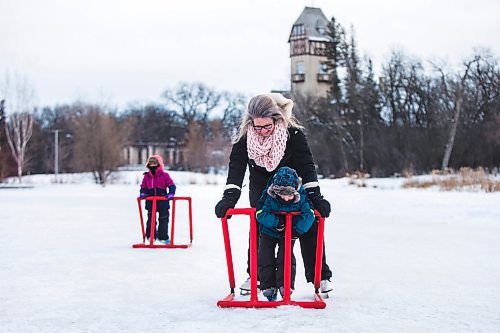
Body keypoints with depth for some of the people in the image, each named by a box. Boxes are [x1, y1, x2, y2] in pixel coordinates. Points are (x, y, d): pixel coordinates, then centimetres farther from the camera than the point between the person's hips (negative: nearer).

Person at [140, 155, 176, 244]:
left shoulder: (164, 175, -3)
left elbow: (172, 185, -4)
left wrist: (171, 194, -20)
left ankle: (163, 237, 15)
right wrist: (142, 193, -6)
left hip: (163, 202, -2)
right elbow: (143, 187, 13)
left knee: (163, 219, 5)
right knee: (151, 219, 7)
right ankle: (150, 236, 18)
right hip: (150, 202, 2)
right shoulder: (146, 176, 6)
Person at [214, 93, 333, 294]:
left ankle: (320, 276, 8)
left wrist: (315, 196, -36)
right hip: (260, 190, 1)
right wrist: (229, 198, -40)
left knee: (309, 229, -2)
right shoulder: (244, 136, -27)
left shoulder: (293, 133, -31)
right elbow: (236, 167, -29)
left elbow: (306, 165, -30)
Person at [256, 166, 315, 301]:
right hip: (268, 231, 0)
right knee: (266, 258, -3)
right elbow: (260, 214, -28)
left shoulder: (301, 197, -22)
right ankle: (268, 285, 4)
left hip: (289, 233, 0)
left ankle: (285, 284, -1)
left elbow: (309, 214, -22)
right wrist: (277, 222, -36)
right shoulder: (268, 196, -26)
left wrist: (297, 230, -30)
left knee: (286, 256, -9)